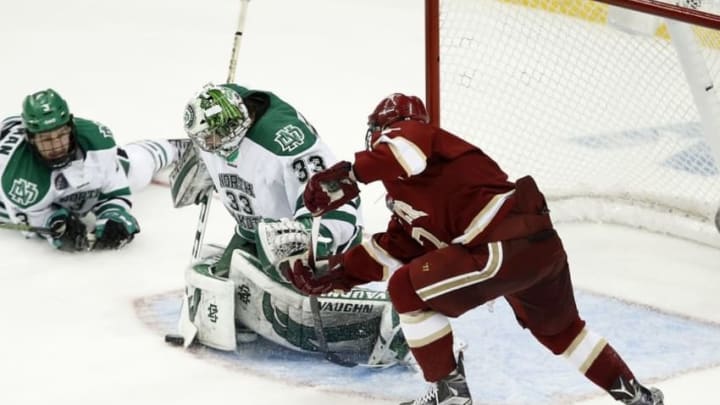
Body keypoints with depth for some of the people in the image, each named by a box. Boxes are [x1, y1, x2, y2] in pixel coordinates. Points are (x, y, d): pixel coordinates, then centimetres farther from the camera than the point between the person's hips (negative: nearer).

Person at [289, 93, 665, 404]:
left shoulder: (405, 135, 1)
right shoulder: (408, 195, 28)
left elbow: (409, 148, -25)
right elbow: (392, 251, 25)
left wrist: (349, 172, -29)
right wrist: (334, 272, 22)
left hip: (510, 246, -11)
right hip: (542, 242, 11)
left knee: (407, 288, -4)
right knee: (558, 327, 32)